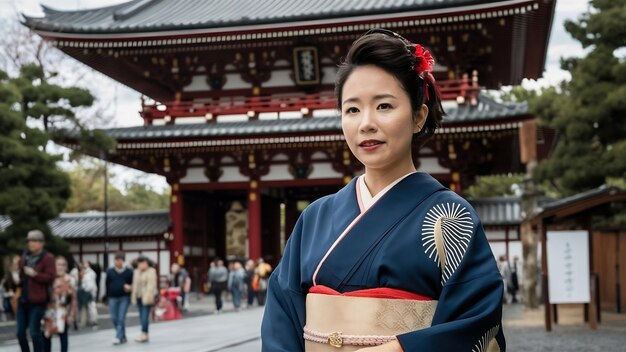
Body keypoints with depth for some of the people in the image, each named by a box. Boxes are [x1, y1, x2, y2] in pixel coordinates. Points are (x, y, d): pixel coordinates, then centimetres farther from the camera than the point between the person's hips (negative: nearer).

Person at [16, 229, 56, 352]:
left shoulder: (48, 258, -6)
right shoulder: (24, 257, 14)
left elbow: (51, 277, -13)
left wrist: (34, 274, -21)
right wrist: (17, 280, 10)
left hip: (37, 301, -7)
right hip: (23, 299, 7)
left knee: (34, 332, -6)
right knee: (20, 332, 9)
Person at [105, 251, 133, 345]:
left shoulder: (129, 271, -1)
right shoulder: (109, 271, 4)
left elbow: (133, 283, 7)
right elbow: (107, 285, 8)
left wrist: (130, 287, -14)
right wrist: (108, 296, 6)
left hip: (124, 298, -3)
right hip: (113, 298, 3)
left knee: (121, 318, -8)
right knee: (114, 318, 4)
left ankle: (118, 337, -6)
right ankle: (123, 337, 17)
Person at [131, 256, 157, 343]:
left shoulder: (151, 272, -6)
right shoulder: (136, 272, 14)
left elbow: (151, 285, -13)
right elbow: (135, 285, 16)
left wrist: (148, 297, -19)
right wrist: (134, 297, 10)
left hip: (147, 297, -6)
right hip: (139, 297, 7)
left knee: (145, 316, -13)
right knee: (142, 316, 7)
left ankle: (144, 333, -13)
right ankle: (145, 335, 11)